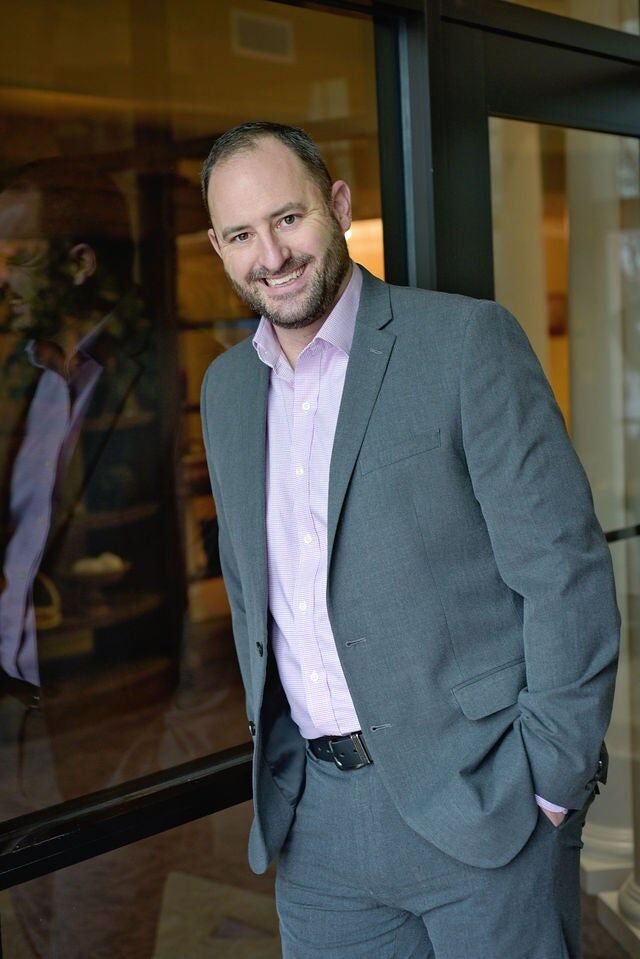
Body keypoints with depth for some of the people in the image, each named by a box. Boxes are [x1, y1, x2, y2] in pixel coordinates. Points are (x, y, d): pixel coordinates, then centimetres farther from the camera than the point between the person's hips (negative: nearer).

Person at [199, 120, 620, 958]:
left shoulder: (468, 340, -9)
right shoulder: (226, 387, 9)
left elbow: (564, 567, -11)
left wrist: (552, 780, -12)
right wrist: (273, 748, 12)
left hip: (479, 797, -4)